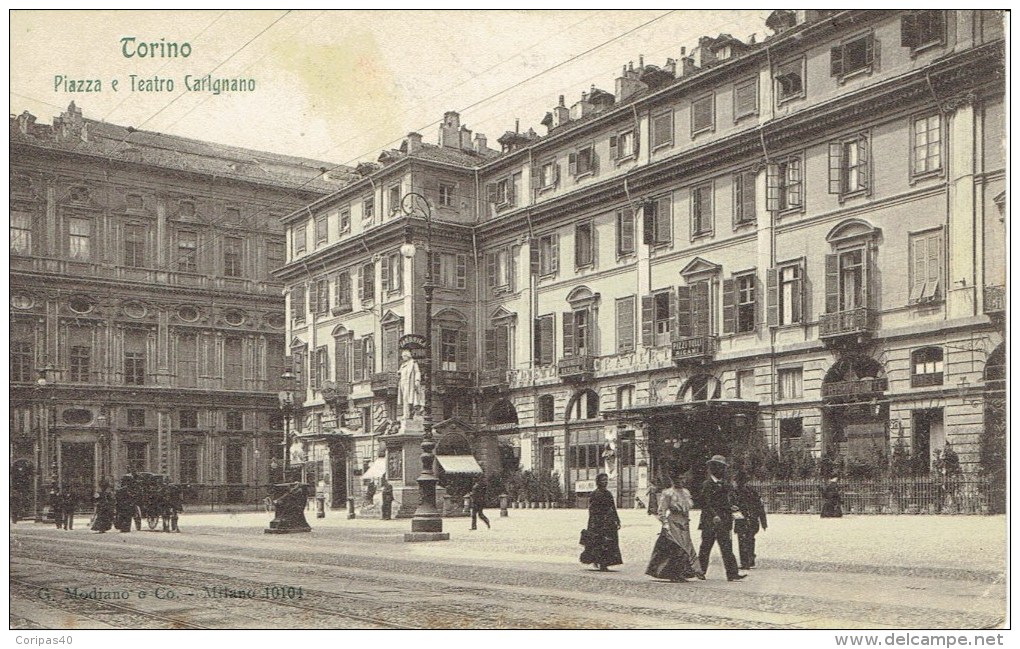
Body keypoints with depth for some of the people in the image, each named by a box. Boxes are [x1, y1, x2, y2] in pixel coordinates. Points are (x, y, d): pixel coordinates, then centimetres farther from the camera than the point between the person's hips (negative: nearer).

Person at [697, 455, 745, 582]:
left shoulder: (725, 486, 15)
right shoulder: (707, 485, -5)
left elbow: (728, 505, 19)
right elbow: (706, 504, -14)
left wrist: (730, 526, 12)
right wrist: (714, 515, -27)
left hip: (723, 523, 5)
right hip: (709, 523, -5)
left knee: (727, 548, -2)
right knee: (705, 548, 3)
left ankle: (732, 574, -7)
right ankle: (700, 572, 15)